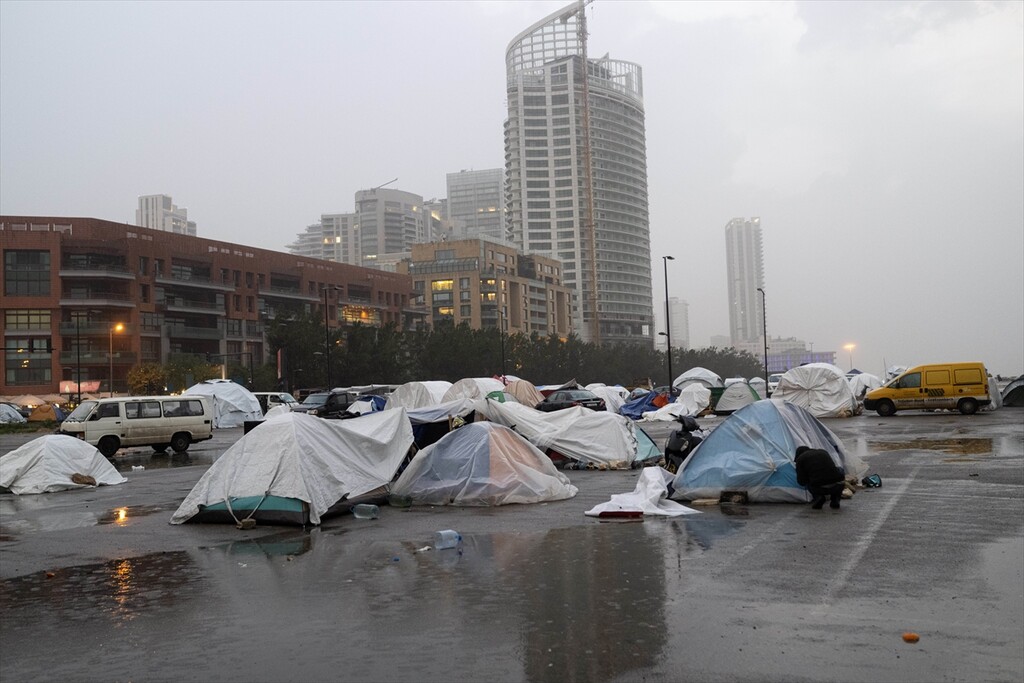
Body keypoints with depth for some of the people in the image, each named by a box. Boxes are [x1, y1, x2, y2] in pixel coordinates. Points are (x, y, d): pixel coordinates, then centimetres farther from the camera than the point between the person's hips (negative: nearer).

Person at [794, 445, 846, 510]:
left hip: (819, 489, -3)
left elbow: (802, 482, 9)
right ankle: (835, 501, 20)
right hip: (837, 486, 3)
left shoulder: (800, 458, 12)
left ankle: (818, 497, 3)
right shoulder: (823, 452, 26)